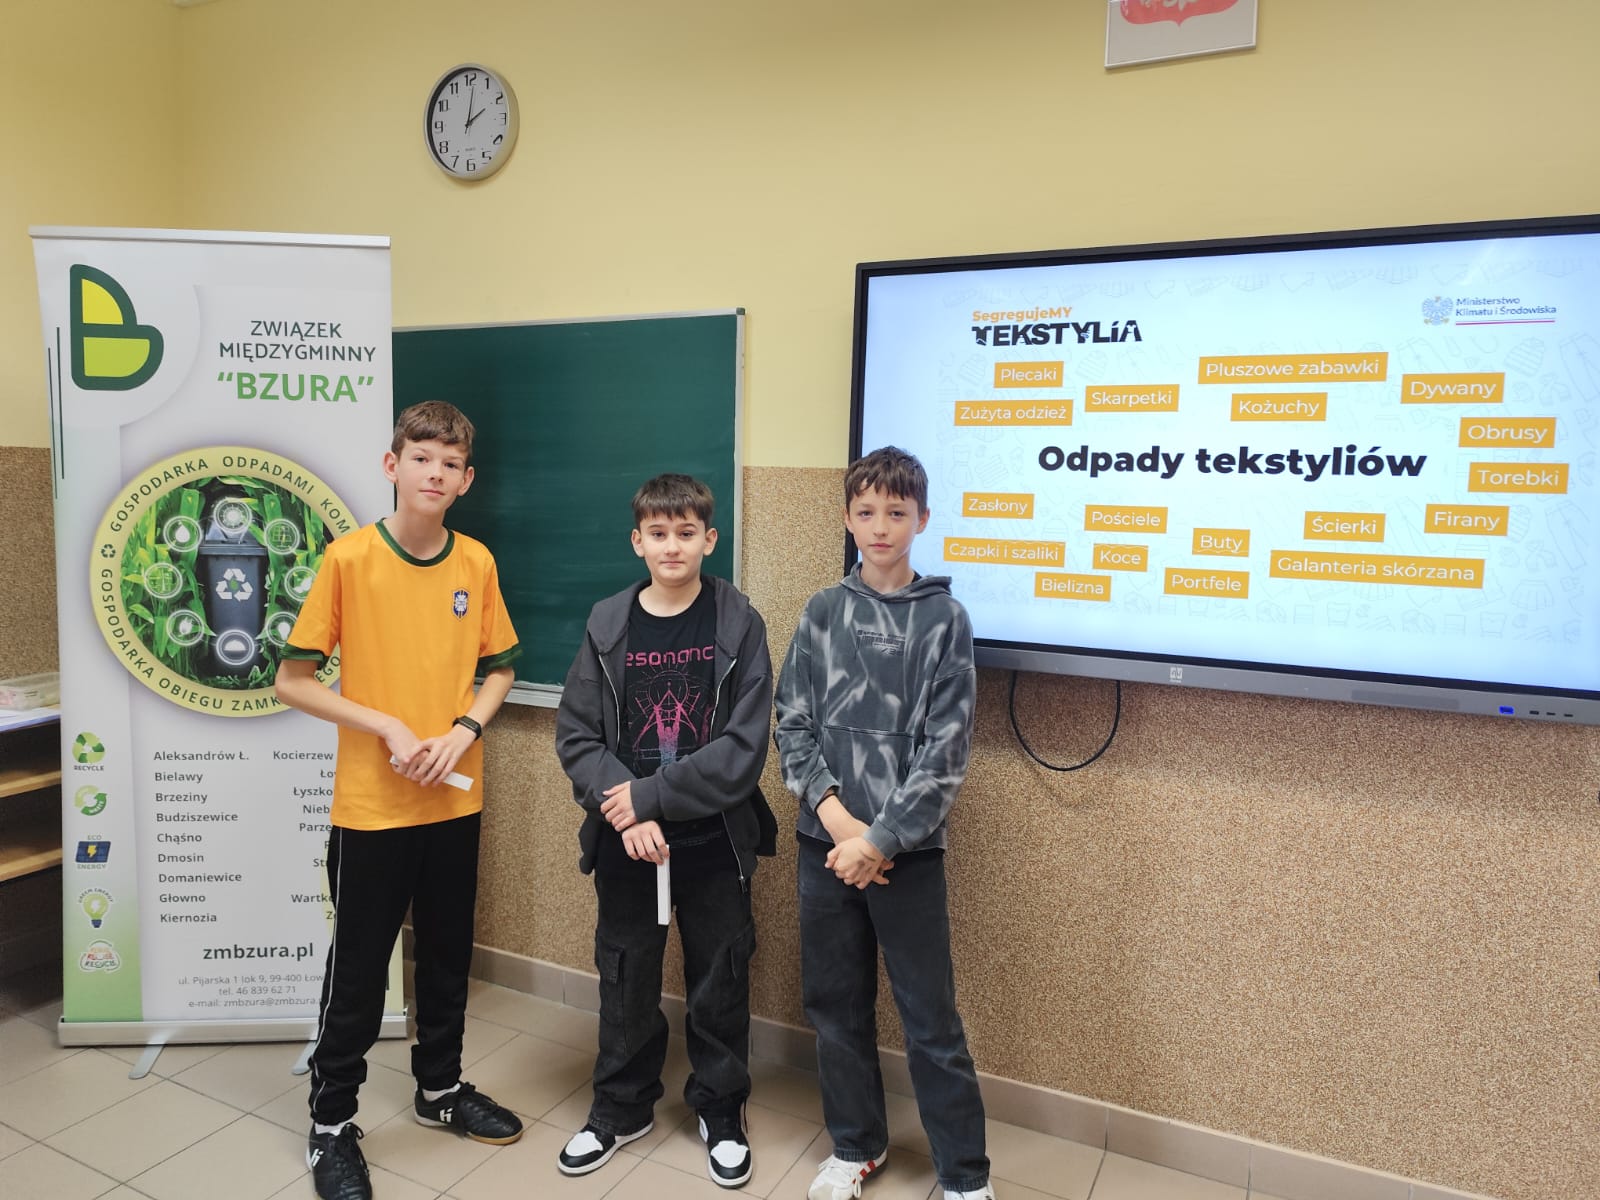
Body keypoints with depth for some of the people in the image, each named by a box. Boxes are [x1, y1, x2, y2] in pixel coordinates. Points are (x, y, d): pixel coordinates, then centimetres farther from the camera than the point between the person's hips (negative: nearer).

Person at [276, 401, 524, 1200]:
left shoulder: (477, 564, 0)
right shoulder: (349, 558, -11)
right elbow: (292, 681, -8)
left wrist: (464, 729, -8)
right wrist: (386, 725, -17)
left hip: (455, 800, 4)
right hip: (370, 804, -4)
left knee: (448, 953, 18)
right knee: (358, 968, 9)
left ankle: (440, 1088, 40)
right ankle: (331, 1125, 29)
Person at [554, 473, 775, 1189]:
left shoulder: (739, 625, -8)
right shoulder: (608, 625, -2)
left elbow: (745, 746, -14)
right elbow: (576, 737, -3)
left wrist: (649, 797, -17)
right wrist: (625, 815, -17)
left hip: (714, 841, -1)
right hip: (624, 843, 2)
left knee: (719, 982, 12)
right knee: (625, 982, 16)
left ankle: (721, 1110, 34)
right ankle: (621, 1108, 38)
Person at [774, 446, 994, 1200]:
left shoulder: (945, 618, -4)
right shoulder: (823, 613, 4)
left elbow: (946, 750, -8)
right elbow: (792, 725, 2)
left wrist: (881, 838, -12)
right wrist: (834, 814, -11)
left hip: (908, 847, -3)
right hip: (825, 842, 3)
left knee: (931, 1019, 5)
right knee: (835, 1004, 14)